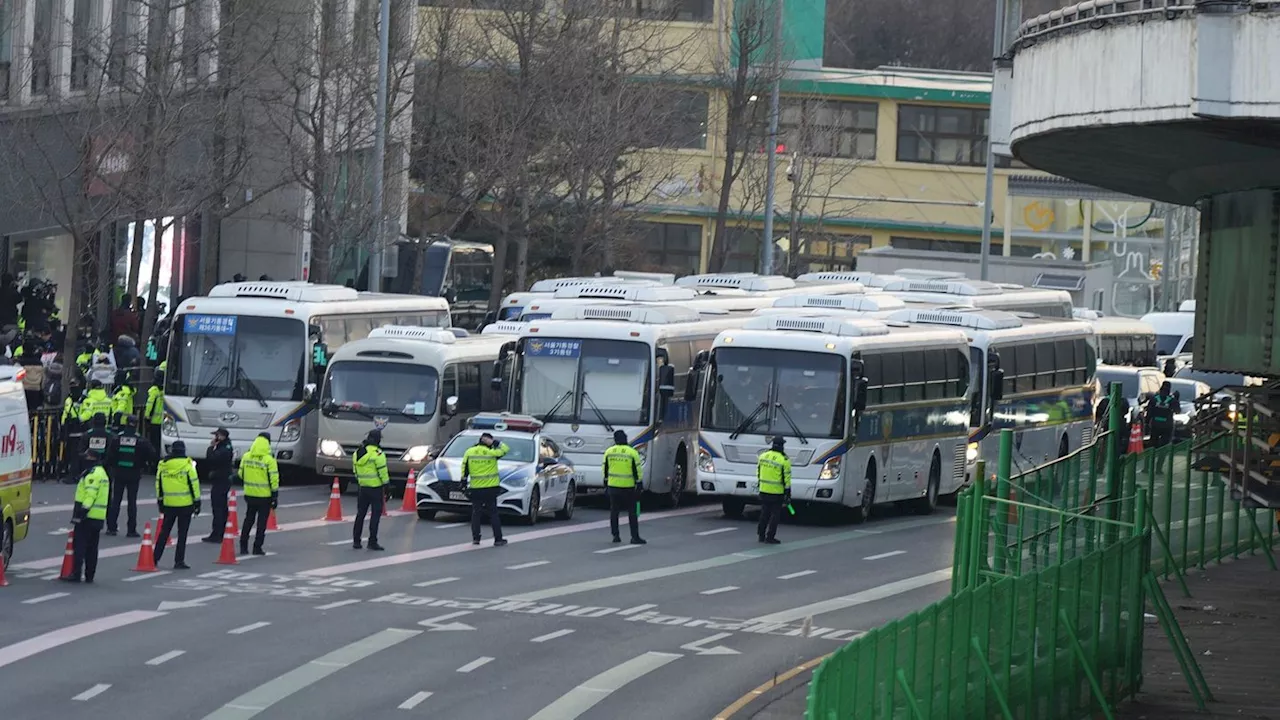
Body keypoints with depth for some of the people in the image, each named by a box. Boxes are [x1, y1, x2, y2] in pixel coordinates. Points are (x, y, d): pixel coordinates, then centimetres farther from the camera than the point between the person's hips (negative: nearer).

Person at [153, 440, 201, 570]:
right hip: (185, 504, -3)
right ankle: (179, 561, 2)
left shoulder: (163, 465, 2)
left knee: (164, 531, 15)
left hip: (168, 504, 3)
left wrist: (160, 501, 19)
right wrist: (197, 502, 1)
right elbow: (194, 485, -7)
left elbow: (158, 484, 9)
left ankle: (155, 558, 13)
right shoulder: (187, 465, -9)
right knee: (182, 533, 3)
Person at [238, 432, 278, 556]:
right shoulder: (269, 459, -15)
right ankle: (257, 547, 7)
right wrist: (275, 495, -5)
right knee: (262, 522, 6)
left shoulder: (246, 457, -1)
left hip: (249, 494, 4)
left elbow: (241, 474, 9)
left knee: (248, 519, 17)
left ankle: (243, 546, 15)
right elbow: (273, 478, -13)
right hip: (264, 495, -4)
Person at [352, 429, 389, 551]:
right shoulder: (377, 454, -14)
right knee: (376, 514, -2)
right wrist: (386, 487, -7)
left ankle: (356, 541, 15)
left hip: (363, 487, 7)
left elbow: (356, 472, 13)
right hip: (376, 488, -7)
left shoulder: (358, 453, 8)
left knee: (360, 514, 13)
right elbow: (382, 472, -13)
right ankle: (372, 541, -5)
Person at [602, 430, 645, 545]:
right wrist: (639, 485, 0)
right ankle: (635, 537, 0)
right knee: (632, 512, 3)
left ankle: (616, 535, 10)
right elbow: (637, 470, -6)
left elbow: (605, 470, 7)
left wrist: (606, 482, 18)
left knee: (614, 511, 10)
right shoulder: (632, 453, -7)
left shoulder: (609, 452, 1)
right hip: (628, 487, -2)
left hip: (613, 486, 2)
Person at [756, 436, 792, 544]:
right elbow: (786, 479, -12)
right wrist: (788, 494, -5)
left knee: (764, 513, 17)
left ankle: (761, 535, 21)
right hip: (776, 491, -5)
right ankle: (770, 537, 5)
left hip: (763, 490, 5)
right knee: (775, 514, 5)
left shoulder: (763, 456, 1)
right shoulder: (784, 460, -13)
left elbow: (758, 473, 10)